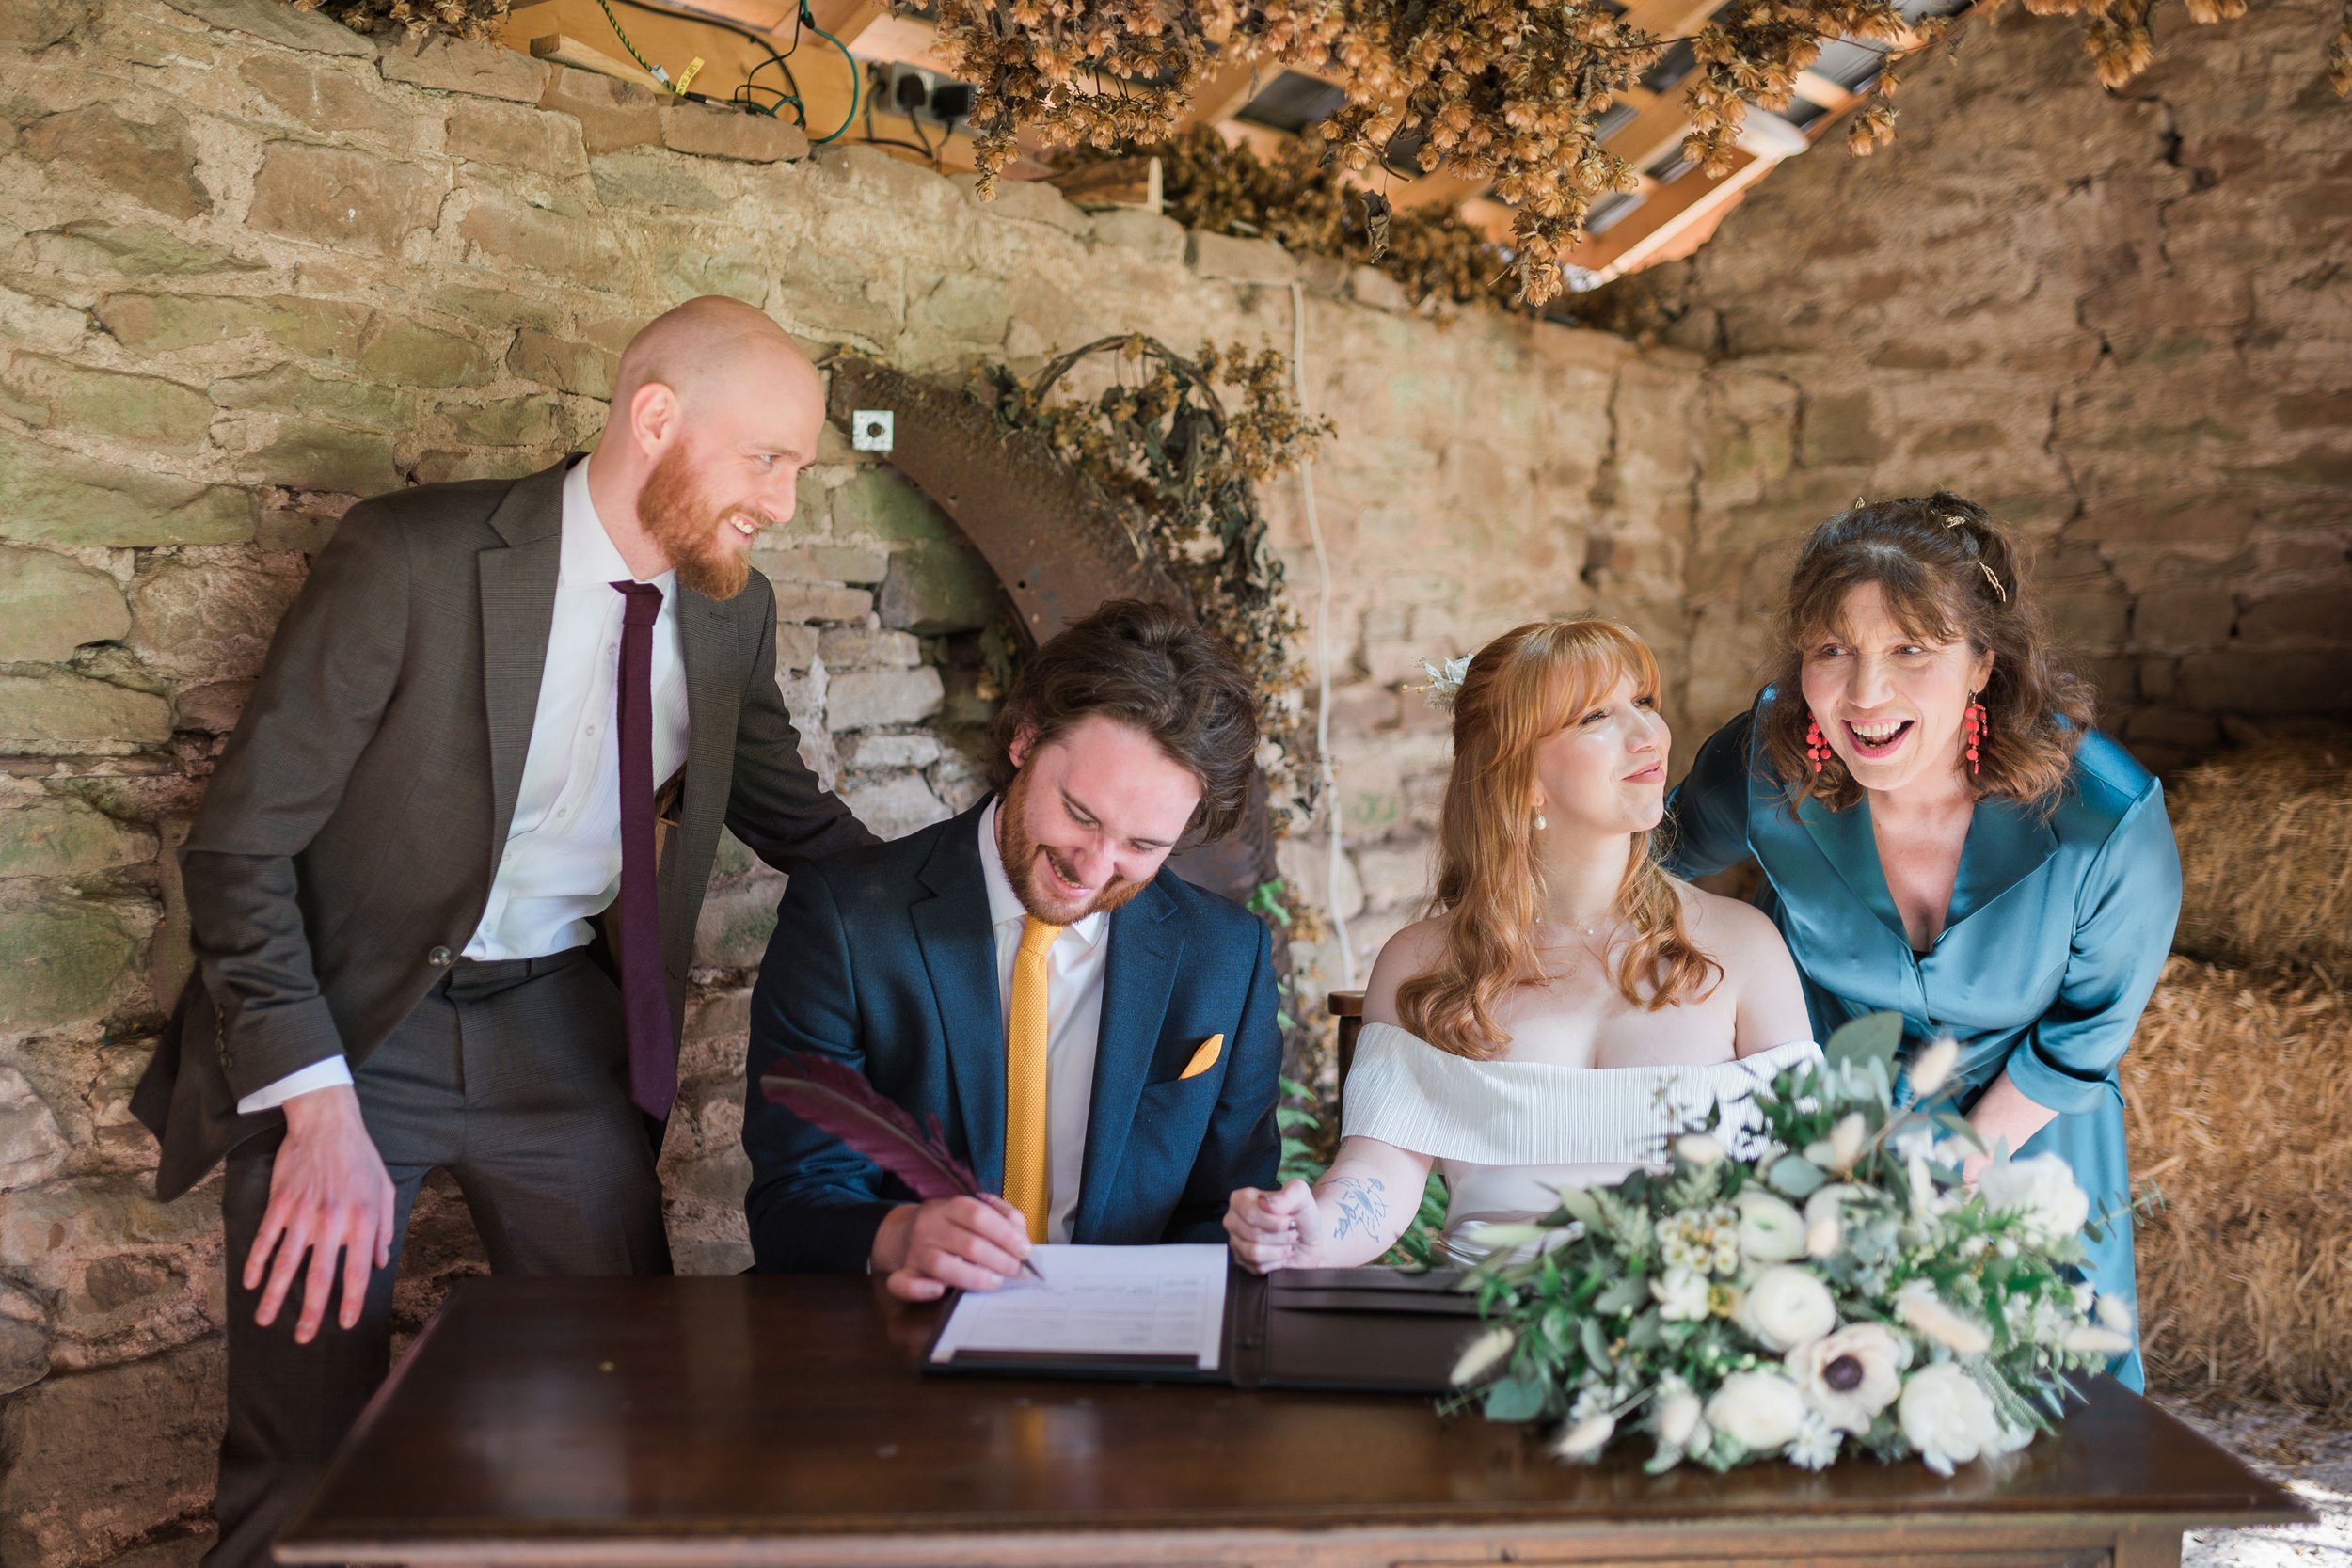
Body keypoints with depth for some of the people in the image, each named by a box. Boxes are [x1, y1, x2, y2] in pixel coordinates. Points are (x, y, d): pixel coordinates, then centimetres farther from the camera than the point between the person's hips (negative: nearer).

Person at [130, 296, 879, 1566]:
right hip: (349, 1021, -4)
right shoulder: (412, 557, -18)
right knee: (307, 1463, -2)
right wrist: (321, 1105, -23)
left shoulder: (734, 611, -1)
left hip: (557, 1027, 5)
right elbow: (239, 845, -16)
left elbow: (793, 818, 15)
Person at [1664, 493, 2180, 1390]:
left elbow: (2085, 1035, -13)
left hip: (2027, 1138, 0)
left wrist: (1956, 1166, -9)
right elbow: (1666, 847, -1)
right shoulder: (1767, 764, -26)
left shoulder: (2107, 820, -31)